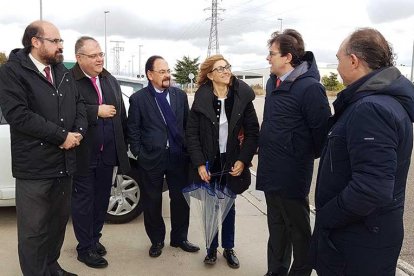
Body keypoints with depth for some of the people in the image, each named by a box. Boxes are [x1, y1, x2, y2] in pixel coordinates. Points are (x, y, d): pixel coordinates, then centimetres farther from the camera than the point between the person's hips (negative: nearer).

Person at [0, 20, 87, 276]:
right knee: (34, 228, 5)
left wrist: (78, 132, -7)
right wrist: (62, 136, -17)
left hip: (64, 162, 7)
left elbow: (79, 104, 13)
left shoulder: (63, 72, 12)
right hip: (34, 166, -6)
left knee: (59, 220, 18)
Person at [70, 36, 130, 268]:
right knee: (84, 201, 8)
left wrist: (124, 145, 8)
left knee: (102, 199, 17)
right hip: (83, 154, -6)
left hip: (108, 153, 6)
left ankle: (94, 238, 35)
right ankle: (85, 248, 22)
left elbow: (121, 114, 11)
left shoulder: (111, 81, 11)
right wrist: (97, 111, -21)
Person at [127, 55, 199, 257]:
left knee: (180, 199, 11)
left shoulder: (180, 95, 5)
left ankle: (179, 238, 31)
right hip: (151, 158, -2)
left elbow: (187, 124, 9)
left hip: (178, 157, 3)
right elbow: (133, 130, -2)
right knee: (152, 201, 10)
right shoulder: (138, 98, -3)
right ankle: (156, 240, 30)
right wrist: (138, 154, -6)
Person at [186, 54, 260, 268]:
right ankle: (212, 248, 29)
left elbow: (253, 131, -4)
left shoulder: (242, 96, -5)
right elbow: (192, 133, -5)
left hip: (232, 163, 1)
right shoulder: (201, 99, -7)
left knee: (229, 206, 14)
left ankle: (228, 248, 31)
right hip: (208, 163, 0)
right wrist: (199, 163, -12)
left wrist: (243, 160, -12)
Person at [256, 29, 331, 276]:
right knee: (276, 226, 21)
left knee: (298, 229, 10)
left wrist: (309, 155, -3)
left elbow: (323, 130, -17)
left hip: (292, 174, -8)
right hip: (270, 170, 8)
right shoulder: (273, 82, 8)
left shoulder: (309, 87, -19)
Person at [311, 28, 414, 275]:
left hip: (359, 242, -9)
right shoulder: (386, 98, 7)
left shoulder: (370, 109, -26)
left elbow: (371, 190, -33)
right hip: (366, 231, 9)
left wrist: (325, 217, -21)